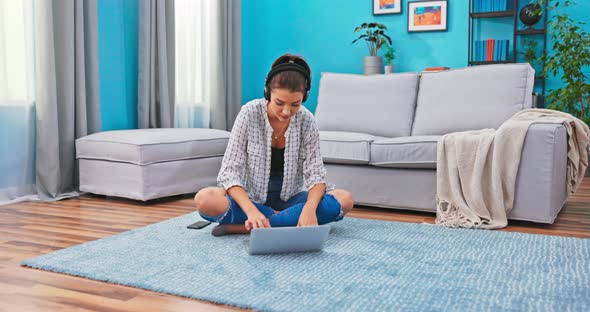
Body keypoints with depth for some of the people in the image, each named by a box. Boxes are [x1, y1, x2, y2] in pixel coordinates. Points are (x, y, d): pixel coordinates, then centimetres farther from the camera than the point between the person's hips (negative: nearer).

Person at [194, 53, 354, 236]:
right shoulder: (250, 113, -17)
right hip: (252, 198, -2)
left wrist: (309, 208, -35)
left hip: (290, 199, 2)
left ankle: (245, 226, -25)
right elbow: (230, 172, -19)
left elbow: (315, 173, -13)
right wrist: (251, 210, -37)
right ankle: (288, 219, -19)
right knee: (204, 200, -31)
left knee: (345, 200, -25)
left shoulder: (307, 120, -11)